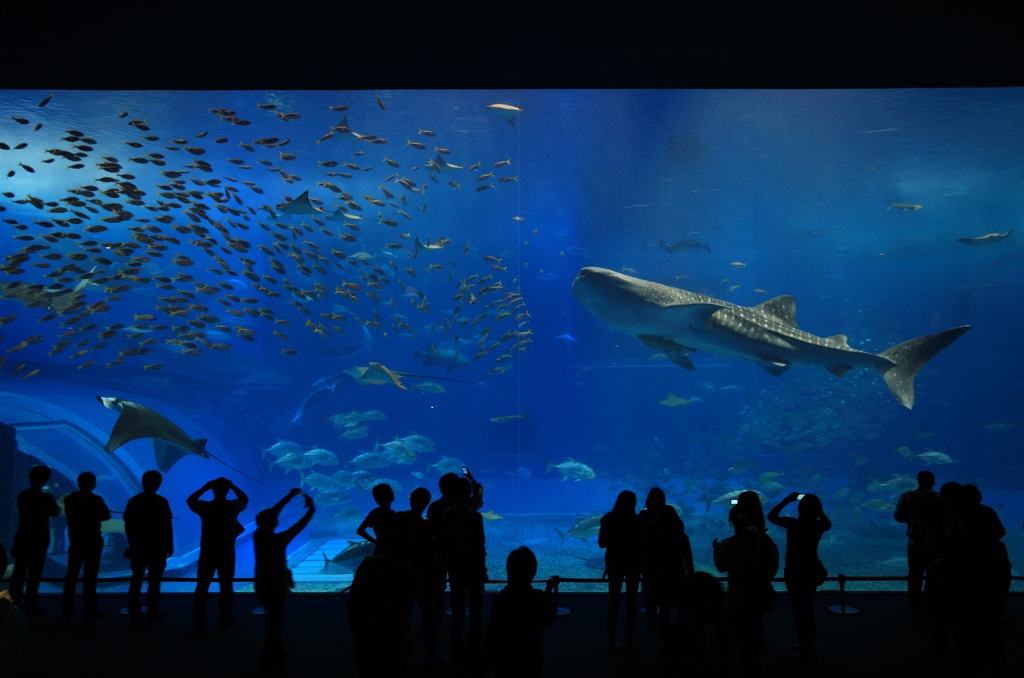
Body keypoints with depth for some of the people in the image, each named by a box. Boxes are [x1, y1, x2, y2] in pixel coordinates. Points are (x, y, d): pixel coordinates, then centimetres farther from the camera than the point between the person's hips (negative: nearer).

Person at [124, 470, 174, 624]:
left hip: (138, 546, 4)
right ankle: (153, 614, 4)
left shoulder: (133, 501, 2)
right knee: (154, 581, 3)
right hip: (157, 547, -4)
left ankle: (134, 614, 14)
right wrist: (170, 544, 0)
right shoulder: (161, 502, -11)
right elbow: (167, 526, -10)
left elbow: (128, 525, 5)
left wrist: (132, 542, 16)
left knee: (136, 579, 13)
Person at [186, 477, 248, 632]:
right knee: (226, 587, 8)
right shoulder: (232, 506, -9)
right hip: (226, 553, -1)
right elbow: (245, 500, 13)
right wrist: (233, 486, 9)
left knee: (201, 587, 9)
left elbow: (190, 500, 12)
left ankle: (197, 622, 12)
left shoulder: (205, 507, -8)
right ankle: (225, 621, 12)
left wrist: (204, 488, 8)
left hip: (207, 553, 1)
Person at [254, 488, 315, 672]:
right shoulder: (278, 540, -26)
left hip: (262, 587, 7)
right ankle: (268, 660, 14)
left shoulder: (258, 535, -9)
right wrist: (311, 510, -4)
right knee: (274, 623, 6)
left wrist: (288, 497, 7)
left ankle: (276, 652, 36)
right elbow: (299, 526, -18)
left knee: (274, 621, 23)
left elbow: (271, 513, 2)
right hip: (276, 588, -7)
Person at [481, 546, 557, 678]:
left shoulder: (501, 598, -17)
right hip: (531, 659, 1)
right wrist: (549, 591, 10)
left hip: (506, 661, 0)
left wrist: (489, 661, 0)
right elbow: (549, 622, 3)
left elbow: (492, 632, -13)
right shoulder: (539, 597, -15)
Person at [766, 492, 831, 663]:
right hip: (811, 570, 5)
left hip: (794, 572, -5)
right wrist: (818, 508, 17)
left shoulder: (793, 524, -20)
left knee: (799, 610, 5)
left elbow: (771, 516, -5)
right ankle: (808, 644, 32)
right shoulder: (819, 525, -7)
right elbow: (828, 523, 18)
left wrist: (786, 500, -2)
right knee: (807, 609, 19)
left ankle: (807, 650, 9)